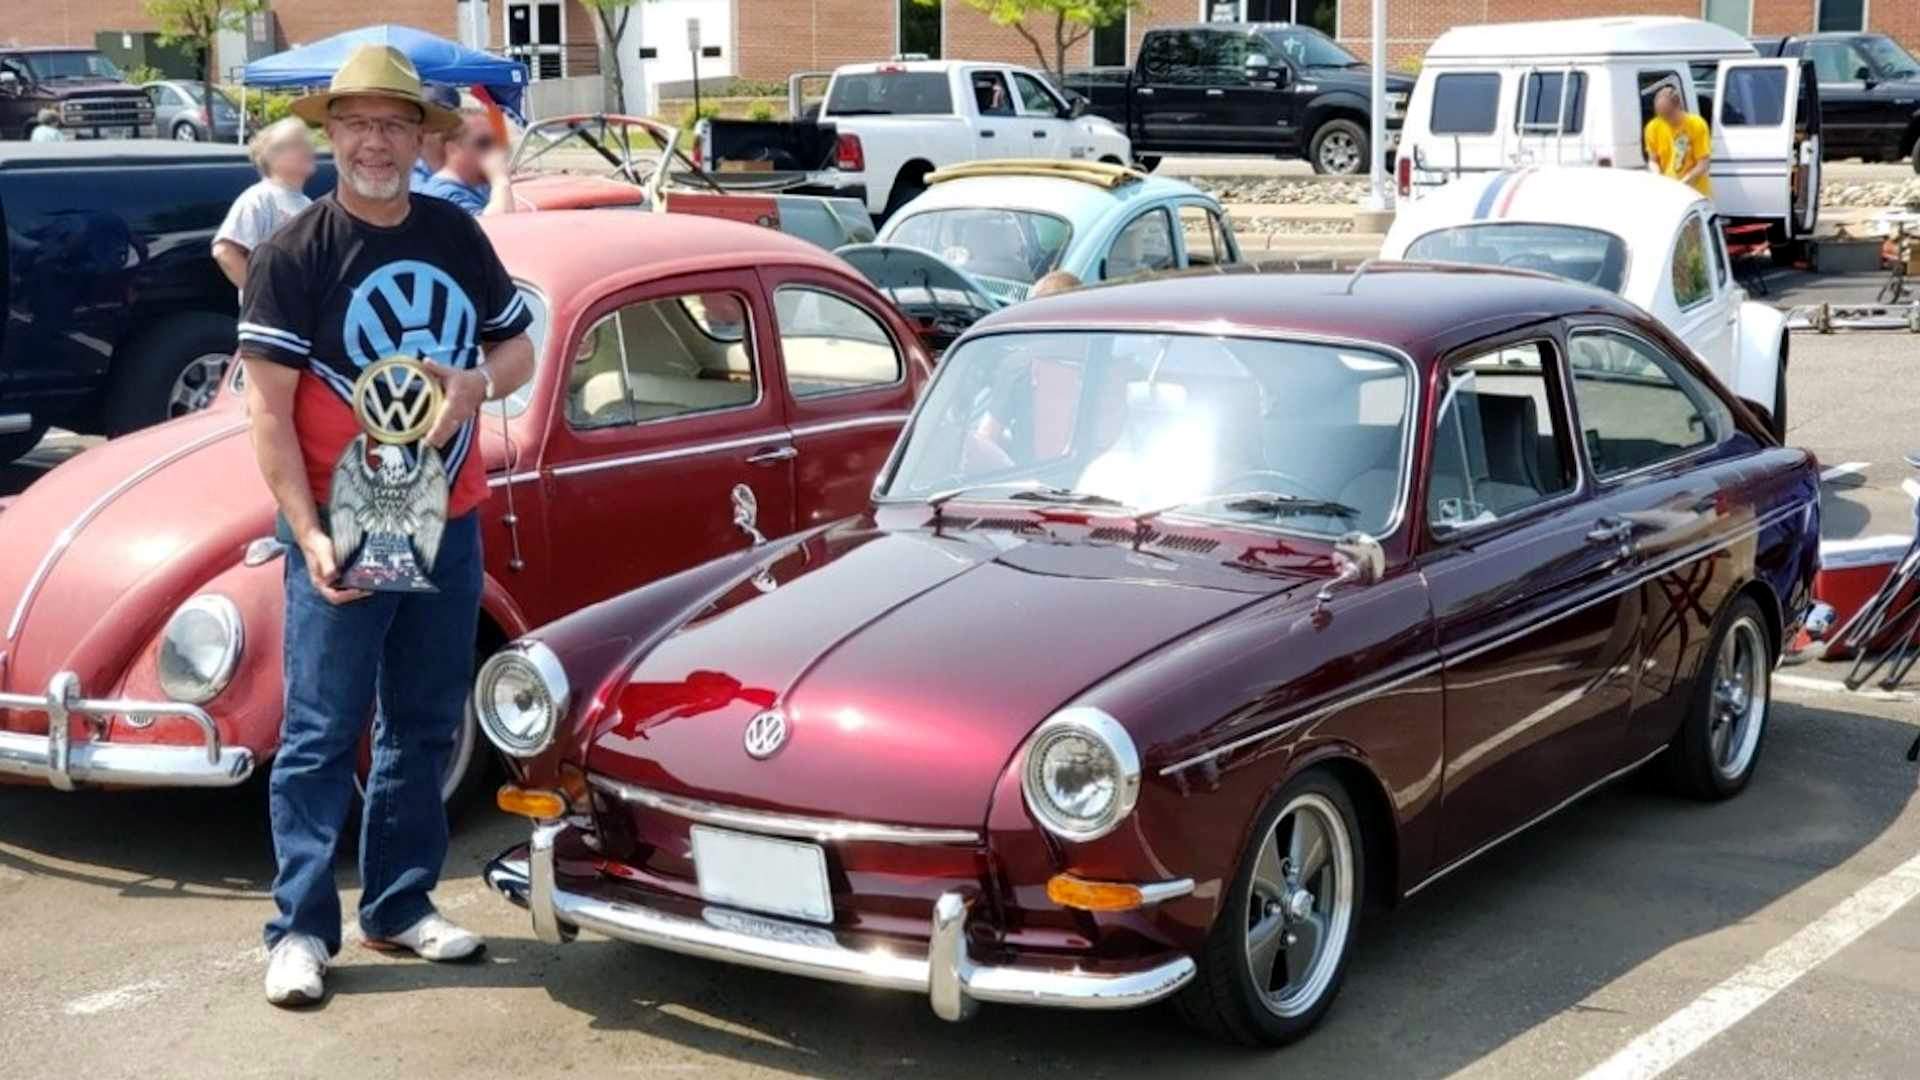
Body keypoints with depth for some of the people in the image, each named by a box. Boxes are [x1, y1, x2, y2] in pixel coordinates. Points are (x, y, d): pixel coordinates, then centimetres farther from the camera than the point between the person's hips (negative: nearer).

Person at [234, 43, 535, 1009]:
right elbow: (267, 408, -12)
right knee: (320, 734, -2)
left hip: (448, 525, 5)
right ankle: (301, 927, 5)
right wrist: (309, 536, -19)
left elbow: (519, 349, 14)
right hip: (341, 529, -5)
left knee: (426, 727, 12)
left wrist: (475, 383, -9)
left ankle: (399, 906, 24)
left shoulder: (457, 237, 6)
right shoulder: (295, 254, -8)